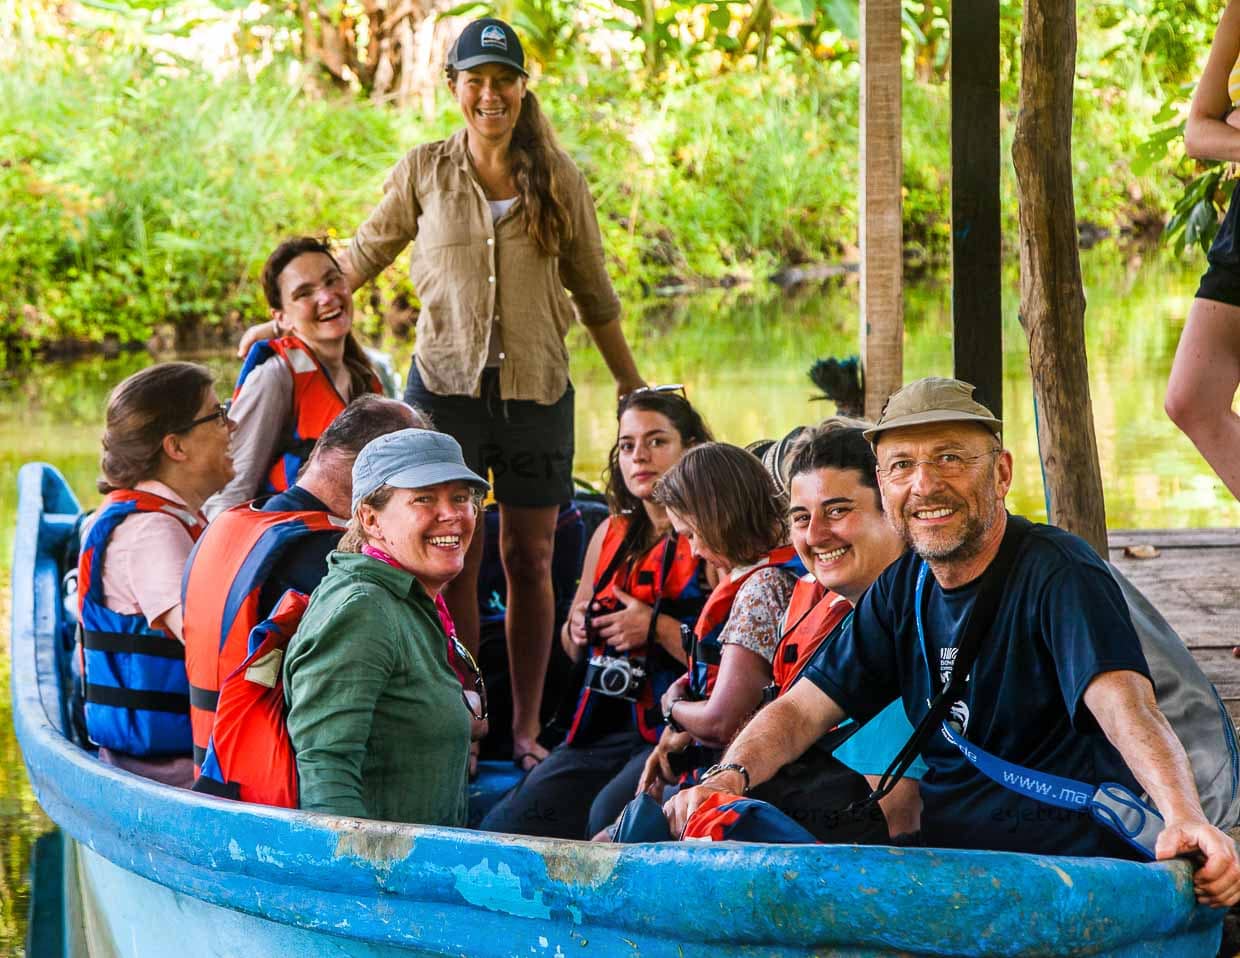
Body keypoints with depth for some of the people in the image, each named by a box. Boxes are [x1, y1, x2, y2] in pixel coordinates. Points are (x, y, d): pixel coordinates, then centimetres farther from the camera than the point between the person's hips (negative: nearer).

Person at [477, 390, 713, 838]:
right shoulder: (611, 533, 17)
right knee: (505, 824, -12)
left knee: (609, 815, -33)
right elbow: (572, 647, 30)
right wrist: (577, 629, 8)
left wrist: (657, 628, -14)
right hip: (607, 726, 7)